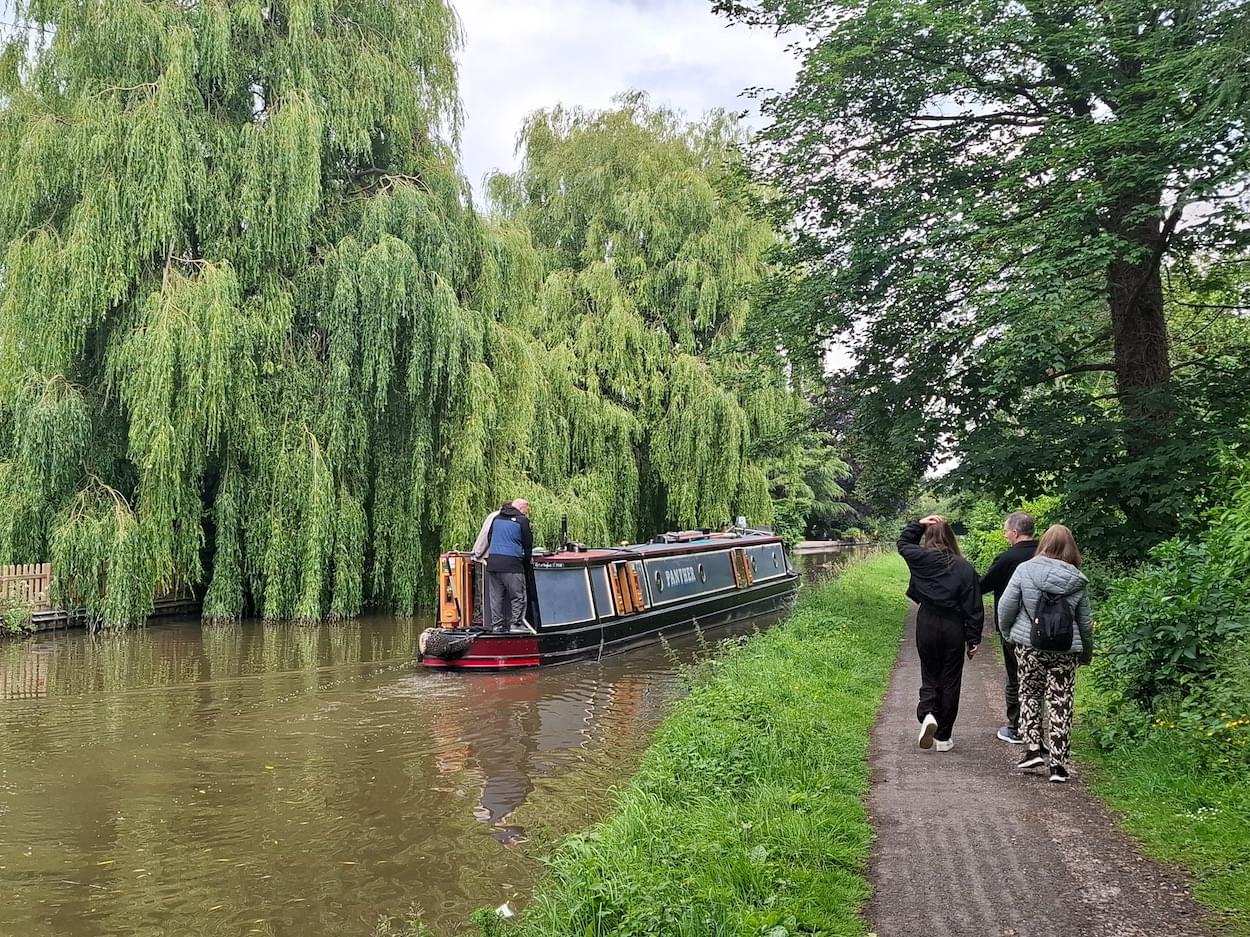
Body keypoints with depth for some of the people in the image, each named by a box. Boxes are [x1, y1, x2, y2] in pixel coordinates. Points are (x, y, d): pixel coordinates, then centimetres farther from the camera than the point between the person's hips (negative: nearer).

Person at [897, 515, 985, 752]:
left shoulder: (921, 559, -5)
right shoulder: (964, 567, -5)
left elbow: (903, 543, 18)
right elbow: (973, 608, -5)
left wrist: (918, 524, 12)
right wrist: (973, 639, 1)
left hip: (927, 625, 1)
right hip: (954, 628, 0)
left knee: (930, 675, 16)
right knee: (950, 681, 9)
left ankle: (927, 714, -12)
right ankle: (943, 737, 14)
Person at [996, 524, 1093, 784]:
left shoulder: (1024, 570, -6)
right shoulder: (1077, 580, 0)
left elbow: (1006, 607, -5)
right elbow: (1085, 621, 7)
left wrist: (1007, 633, 12)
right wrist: (1087, 651, 21)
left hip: (1028, 645, -1)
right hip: (1065, 650, 1)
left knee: (1030, 694, 17)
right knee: (1061, 704, 6)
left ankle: (1033, 749, 8)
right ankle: (1058, 764, 7)